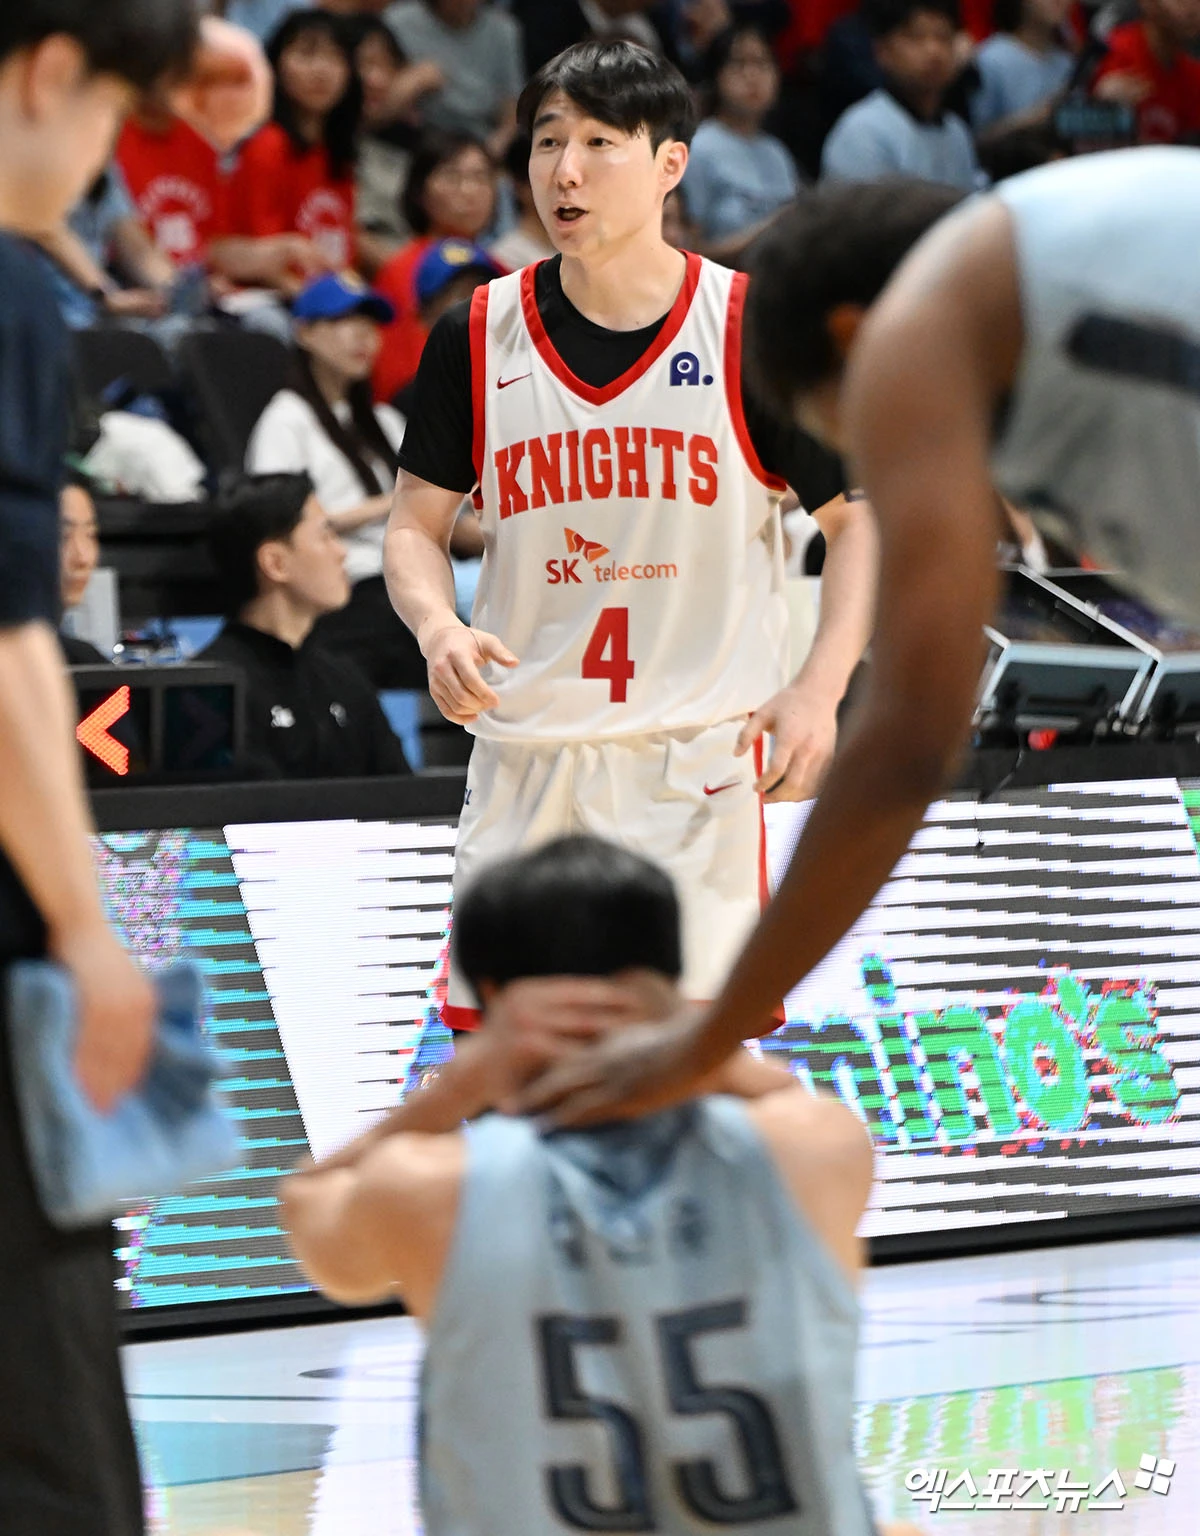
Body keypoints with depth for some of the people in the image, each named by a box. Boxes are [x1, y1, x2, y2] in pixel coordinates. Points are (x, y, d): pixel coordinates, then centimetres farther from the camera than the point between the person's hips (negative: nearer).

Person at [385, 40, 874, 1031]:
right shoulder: (478, 338, 3)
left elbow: (859, 518, 2)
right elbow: (417, 526, 9)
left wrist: (820, 689, -13)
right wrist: (439, 630, -14)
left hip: (696, 763, -2)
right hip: (524, 756, 3)